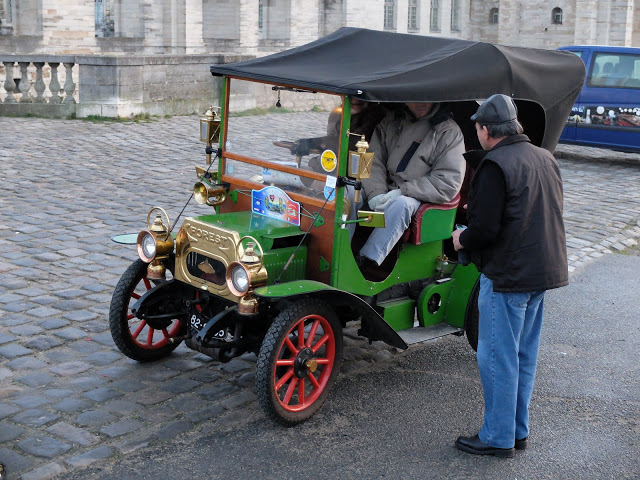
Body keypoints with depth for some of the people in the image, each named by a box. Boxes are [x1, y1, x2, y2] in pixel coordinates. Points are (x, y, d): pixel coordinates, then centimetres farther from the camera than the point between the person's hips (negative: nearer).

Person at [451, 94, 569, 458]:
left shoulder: (495, 166, -18)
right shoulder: (545, 158, 8)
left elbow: (485, 229, -24)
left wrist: (462, 240, -1)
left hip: (507, 275, -9)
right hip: (545, 270, 9)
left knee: (498, 358, 3)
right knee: (525, 356, 17)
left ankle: (498, 438, 13)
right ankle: (519, 431, 28)